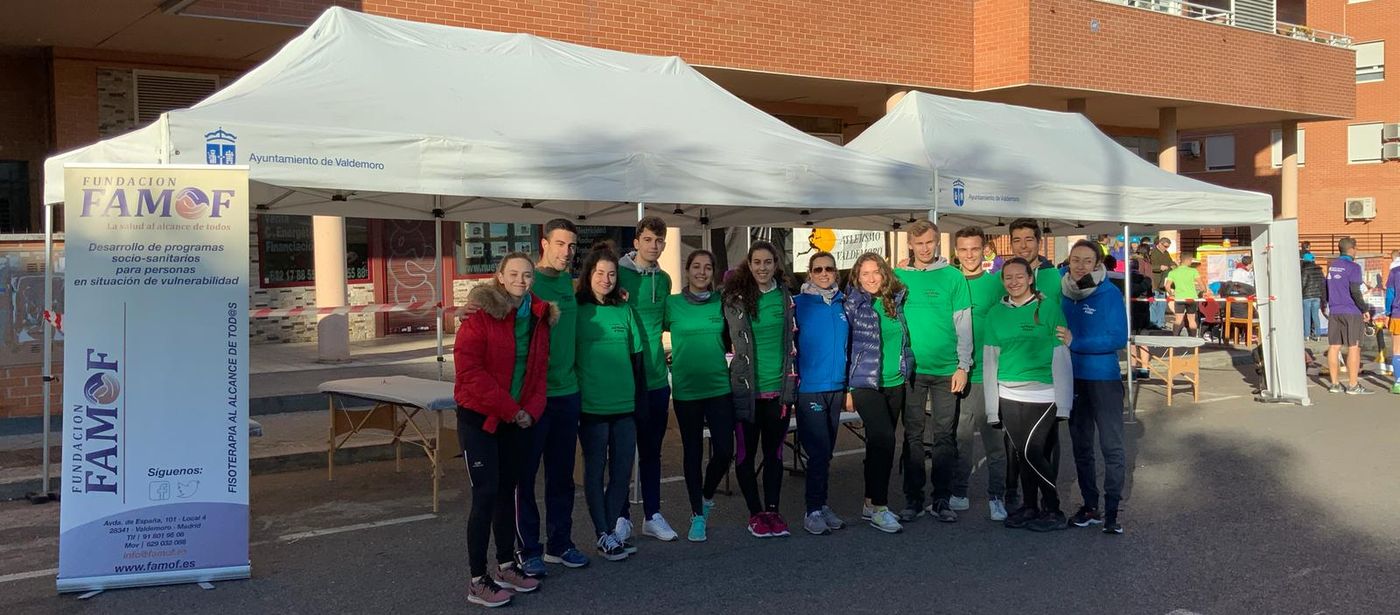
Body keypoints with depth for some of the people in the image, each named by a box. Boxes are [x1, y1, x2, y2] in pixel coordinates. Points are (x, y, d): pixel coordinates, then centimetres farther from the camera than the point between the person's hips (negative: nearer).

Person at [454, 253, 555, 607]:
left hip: (519, 420, 6)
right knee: (486, 494, -7)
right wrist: (509, 408, -19)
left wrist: (531, 410, -5)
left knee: (507, 491, 14)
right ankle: (477, 582, 0)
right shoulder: (482, 315, -13)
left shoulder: (538, 319, 6)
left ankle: (505, 567, 26)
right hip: (479, 418, -6)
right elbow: (469, 368, -20)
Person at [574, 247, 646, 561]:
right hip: (591, 405, -4)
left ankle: (614, 527, 21)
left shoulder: (625, 311, 7)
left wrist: (641, 400, 9)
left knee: (623, 467, 8)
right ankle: (604, 535, 13)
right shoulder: (577, 311, -4)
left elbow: (637, 358, 11)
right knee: (596, 468, 5)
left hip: (625, 405, 4)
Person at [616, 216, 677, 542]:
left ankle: (652, 515, 21)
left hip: (656, 379, 5)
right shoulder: (619, 273, -7)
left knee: (652, 451, 12)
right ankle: (622, 516, 15)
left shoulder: (664, 279, 9)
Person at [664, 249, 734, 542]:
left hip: (719, 387, 1)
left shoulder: (722, 302, 4)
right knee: (692, 452, 7)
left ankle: (707, 497, 25)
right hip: (686, 389, -1)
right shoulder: (672, 304, -1)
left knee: (724, 451, -4)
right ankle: (697, 515, 19)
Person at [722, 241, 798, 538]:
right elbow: (735, 339, 2)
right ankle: (755, 513, 16)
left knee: (774, 451, 10)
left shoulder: (785, 295, 5)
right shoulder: (736, 298, -5)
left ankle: (772, 510, 19)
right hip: (746, 387, -3)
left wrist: (791, 379, 13)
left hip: (779, 386, 3)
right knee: (746, 452, 4)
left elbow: (790, 336, 14)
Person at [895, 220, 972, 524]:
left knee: (944, 436, 4)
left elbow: (963, 324, 2)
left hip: (946, 370, -1)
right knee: (912, 436, 6)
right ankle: (913, 499, 13)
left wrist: (963, 365, -2)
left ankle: (942, 500, 11)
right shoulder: (899, 277, 4)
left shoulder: (953, 277, 2)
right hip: (910, 369, 1)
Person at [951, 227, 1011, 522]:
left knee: (994, 437, 1)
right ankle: (958, 492, 20)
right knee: (958, 437, 9)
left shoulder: (997, 283, 0)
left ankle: (996, 497, 9)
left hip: (988, 373, -2)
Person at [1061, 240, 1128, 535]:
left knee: (1111, 446, -3)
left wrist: (1074, 342, -20)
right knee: (1081, 445, 13)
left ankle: (1111, 511, 4)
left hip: (1104, 379, -5)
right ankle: (1090, 506, 24)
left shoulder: (1110, 294, -11)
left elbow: (1118, 339, -16)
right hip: (1072, 378, 5)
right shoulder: (1062, 292, 0)